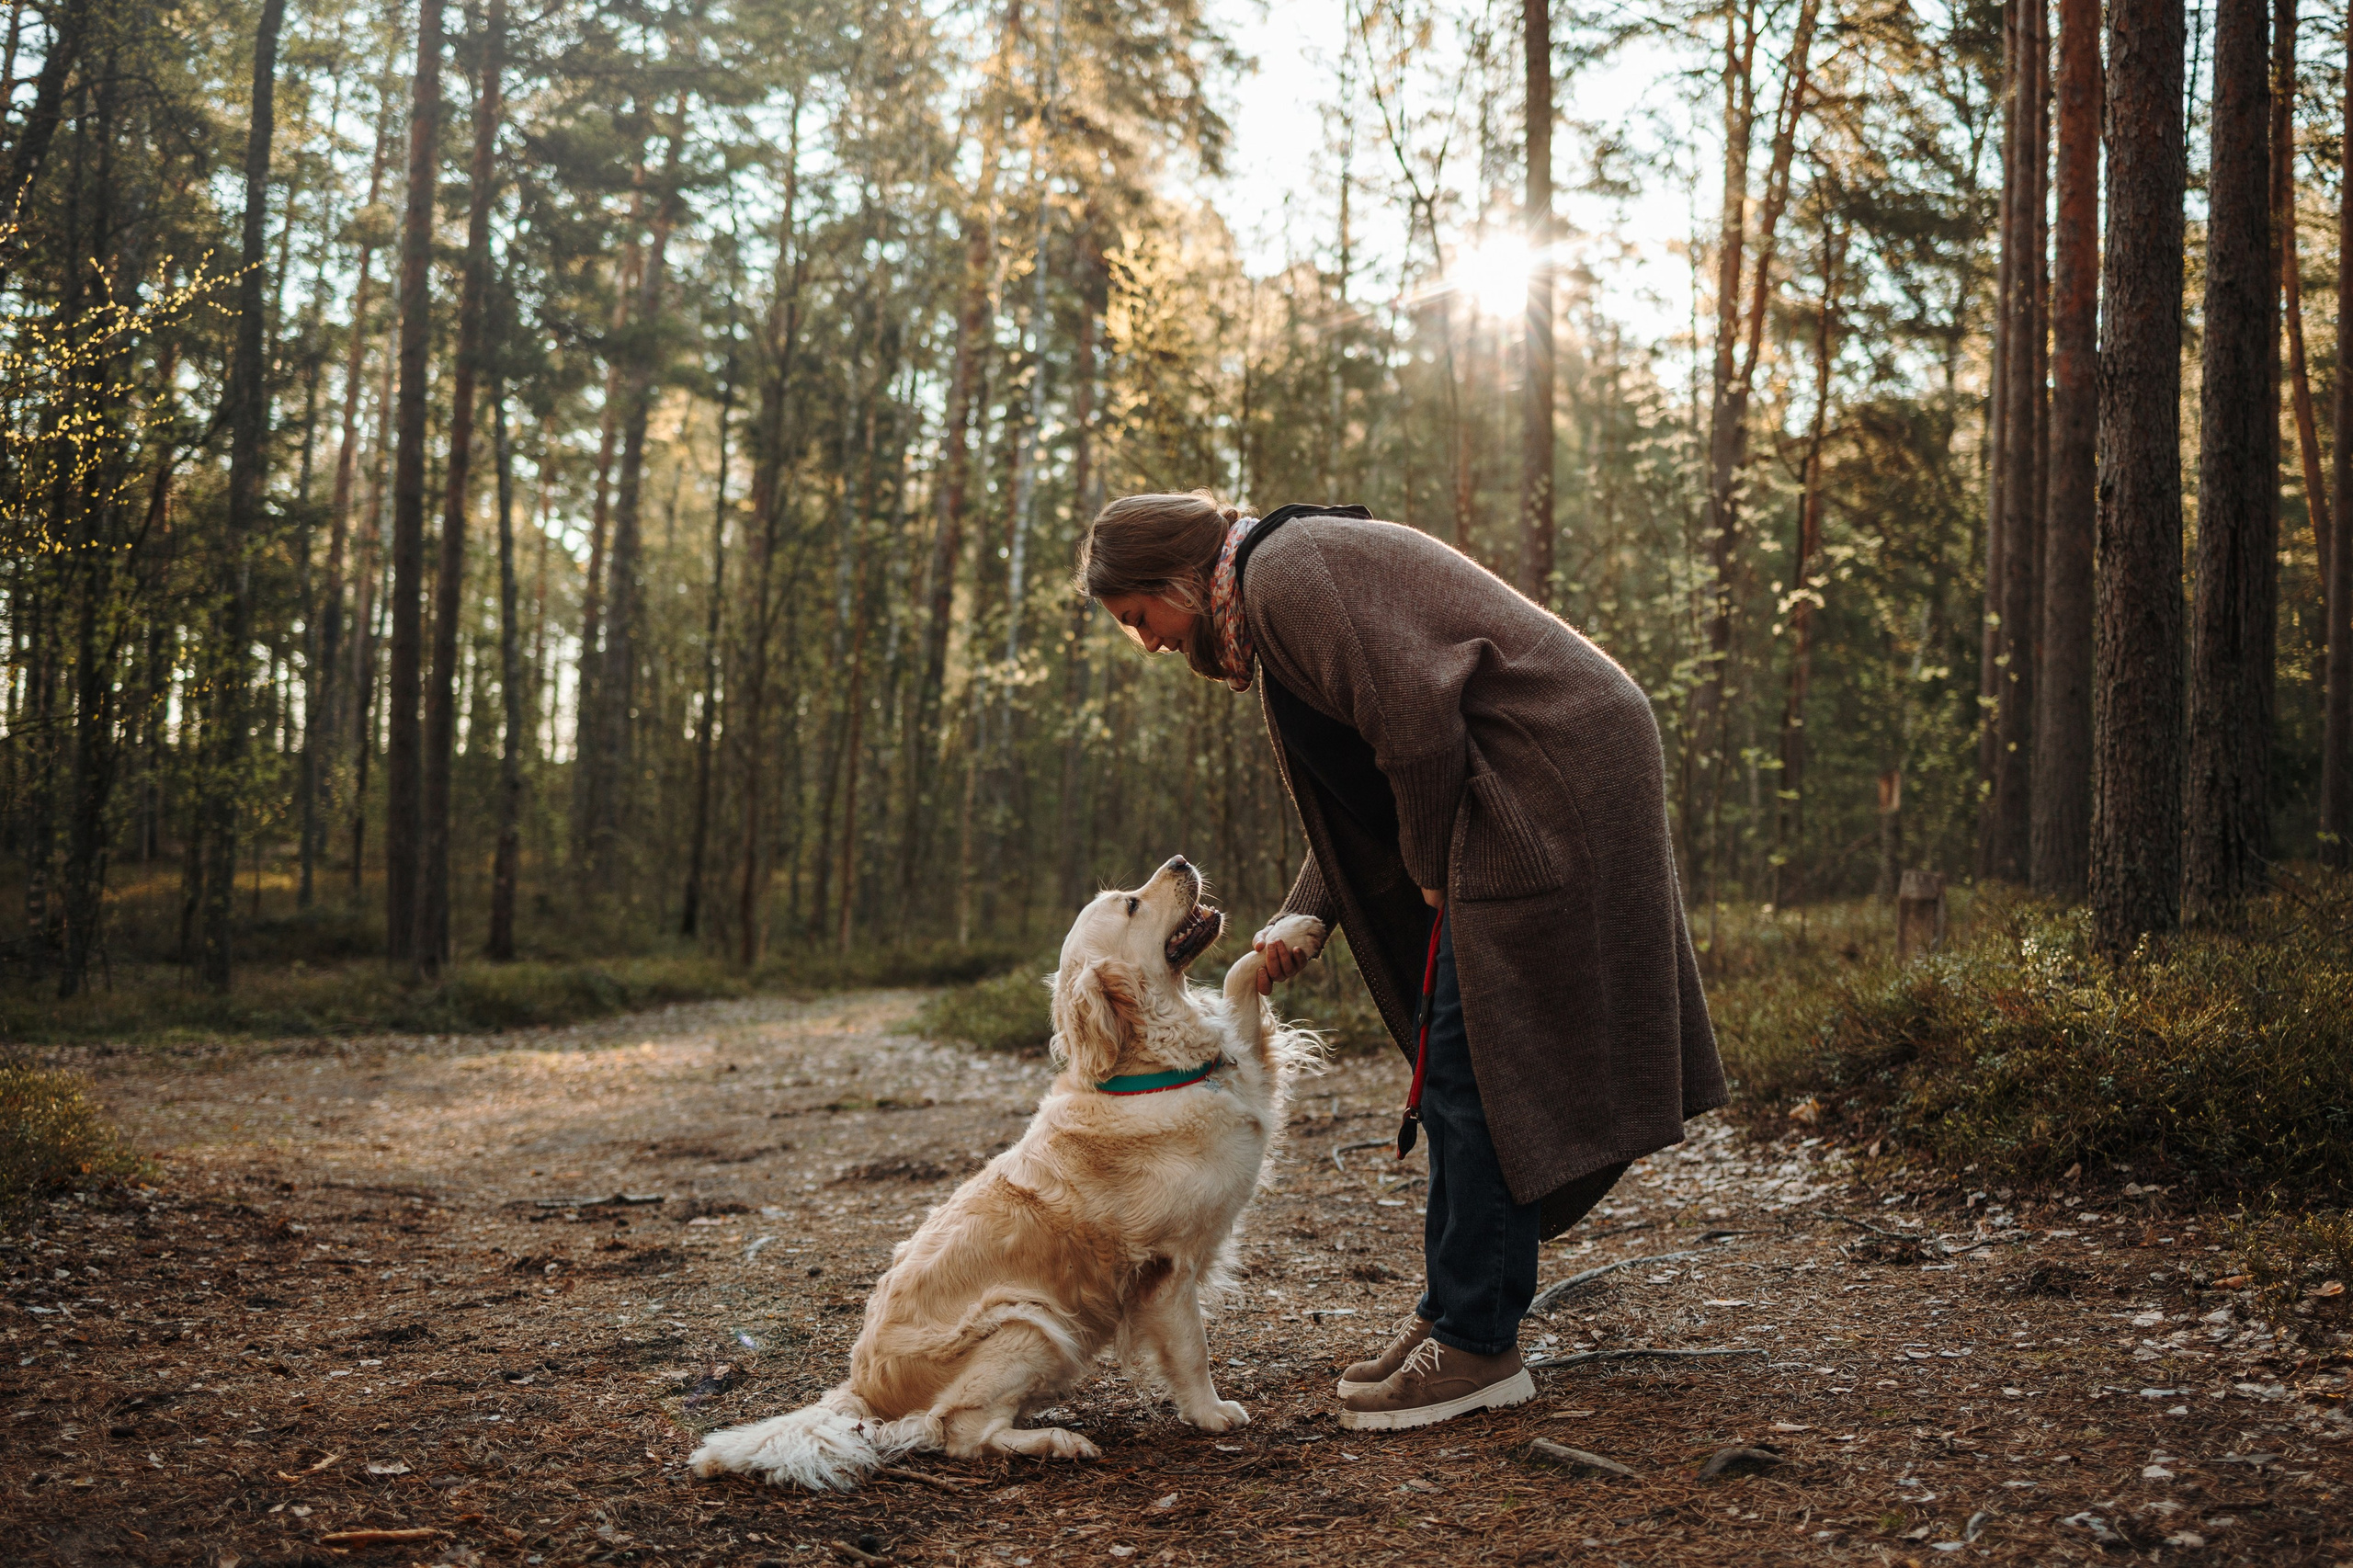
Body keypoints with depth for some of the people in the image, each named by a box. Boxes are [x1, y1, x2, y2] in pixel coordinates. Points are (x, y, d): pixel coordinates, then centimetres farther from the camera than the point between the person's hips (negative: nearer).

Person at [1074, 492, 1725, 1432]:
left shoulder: (1287, 572, -13)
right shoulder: (1269, 602, 20)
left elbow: (1413, 717, -21)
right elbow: (1357, 788, 21)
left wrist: (1433, 869, -8)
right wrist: (1304, 917, 10)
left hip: (1553, 776, -11)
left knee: (1475, 1065, -9)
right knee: (1453, 1058, 11)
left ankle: (1478, 1345, -4)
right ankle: (1453, 1314, 18)